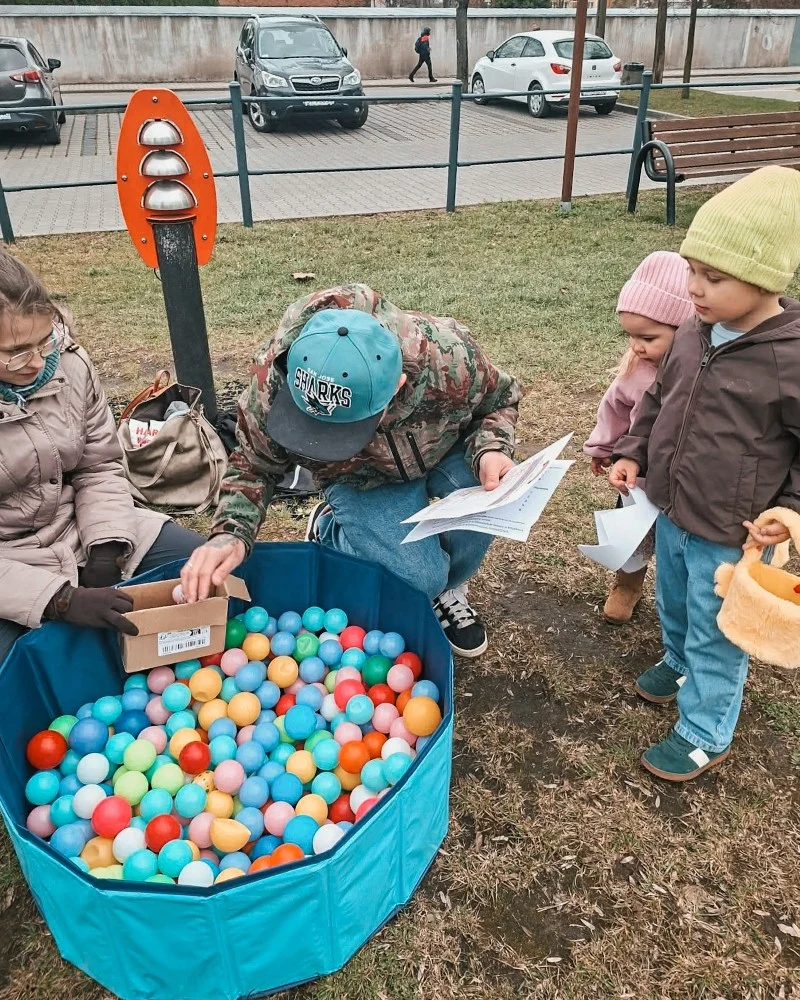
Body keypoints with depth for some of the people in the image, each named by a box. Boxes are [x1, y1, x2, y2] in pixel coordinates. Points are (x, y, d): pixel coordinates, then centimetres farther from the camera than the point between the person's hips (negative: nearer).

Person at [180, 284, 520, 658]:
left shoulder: (448, 356, -36)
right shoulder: (272, 384, -34)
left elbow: (499, 400, -12)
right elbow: (254, 466, -13)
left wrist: (489, 451, -33)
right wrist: (230, 535, -31)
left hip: (447, 450, 2)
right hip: (363, 481, -1)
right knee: (418, 578, -23)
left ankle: (448, 588, 3)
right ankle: (330, 528, 9)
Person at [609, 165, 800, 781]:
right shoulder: (695, 334, -3)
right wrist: (634, 453, 4)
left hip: (730, 537, -7)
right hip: (671, 514, 7)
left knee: (715, 635, 11)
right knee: (674, 605, 29)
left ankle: (705, 735, 31)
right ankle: (681, 663, 58)